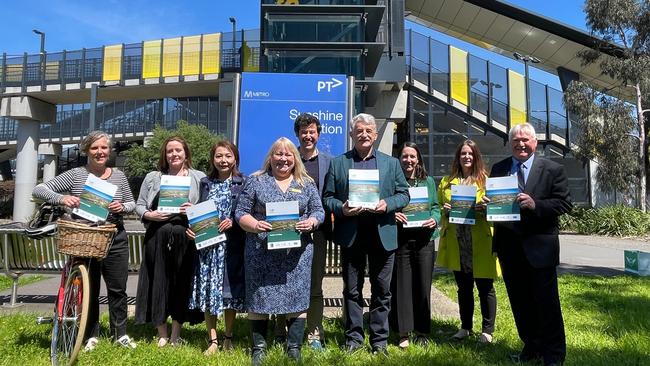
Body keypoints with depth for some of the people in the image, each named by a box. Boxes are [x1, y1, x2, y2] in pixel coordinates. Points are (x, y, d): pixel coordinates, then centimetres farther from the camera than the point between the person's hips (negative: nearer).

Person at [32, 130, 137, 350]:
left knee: (118, 289, 9)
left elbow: (132, 204, 11)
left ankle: (120, 334, 23)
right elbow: (38, 190, -4)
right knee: (89, 290, 9)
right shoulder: (75, 175, -2)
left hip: (115, 241, 2)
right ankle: (91, 336, 25)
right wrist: (61, 198, -23)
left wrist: (122, 207, -12)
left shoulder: (119, 176, 6)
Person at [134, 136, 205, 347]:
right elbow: (139, 205, 13)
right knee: (158, 282, 4)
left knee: (182, 282, 4)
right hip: (157, 237, 1)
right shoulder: (152, 178, 15)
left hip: (185, 239, -1)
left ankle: (175, 334, 20)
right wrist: (149, 215, -6)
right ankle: (162, 333, 20)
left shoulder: (199, 178, 10)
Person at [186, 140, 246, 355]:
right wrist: (190, 228, -5)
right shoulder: (205, 183, 10)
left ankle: (228, 337, 23)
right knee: (208, 290, 3)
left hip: (232, 245, -2)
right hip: (207, 244, 2)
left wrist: (233, 221, -16)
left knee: (230, 290, 5)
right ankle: (212, 340, 14)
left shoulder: (243, 183, 1)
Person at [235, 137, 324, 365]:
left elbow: (318, 211, 9)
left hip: (297, 252, 1)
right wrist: (255, 225, -15)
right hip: (261, 252, -1)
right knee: (259, 297, 4)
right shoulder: (256, 181, 6)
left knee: (297, 298, 3)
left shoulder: (307, 184, 10)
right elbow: (241, 212, 3)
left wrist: (311, 223, -12)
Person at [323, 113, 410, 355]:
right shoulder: (337, 163, 7)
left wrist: (387, 204, -12)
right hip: (351, 235, 0)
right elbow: (327, 197, 4)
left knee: (381, 290, 9)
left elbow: (403, 194, 7)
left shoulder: (391, 163, 11)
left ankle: (379, 340, 22)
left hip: (383, 234, 1)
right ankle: (353, 338, 23)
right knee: (352, 290, 9)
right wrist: (341, 209, -15)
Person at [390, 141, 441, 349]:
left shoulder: (428, 181, 11)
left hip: (424, 239, 2)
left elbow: (435, 206, 11)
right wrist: (392, 214, -15)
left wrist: (434, 219, -8)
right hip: (400, 240, -1)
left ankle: (422, 332, 21)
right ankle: (404, 333, 13)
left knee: (423, 285, 6)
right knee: (402, 285, 2)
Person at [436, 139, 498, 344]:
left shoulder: (485, 180, 3)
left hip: (481, 243, -3)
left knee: (485, 287, 4)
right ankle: (465, 327, 28)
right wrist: (445, 211, -5)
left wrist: (484, 210, -18)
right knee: (463, 287, 15)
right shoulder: (446, 182, 11)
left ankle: (487, 330, 18)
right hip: (456, 245, 3)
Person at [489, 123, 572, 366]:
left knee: (546, 302, 4)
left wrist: (535, 205, -21)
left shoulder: (553, 170, -2)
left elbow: (565, 204, -7)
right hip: (509, 245, 4)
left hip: (539, 245, -4)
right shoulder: (498, 169, 9)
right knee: (519, 301, 14)